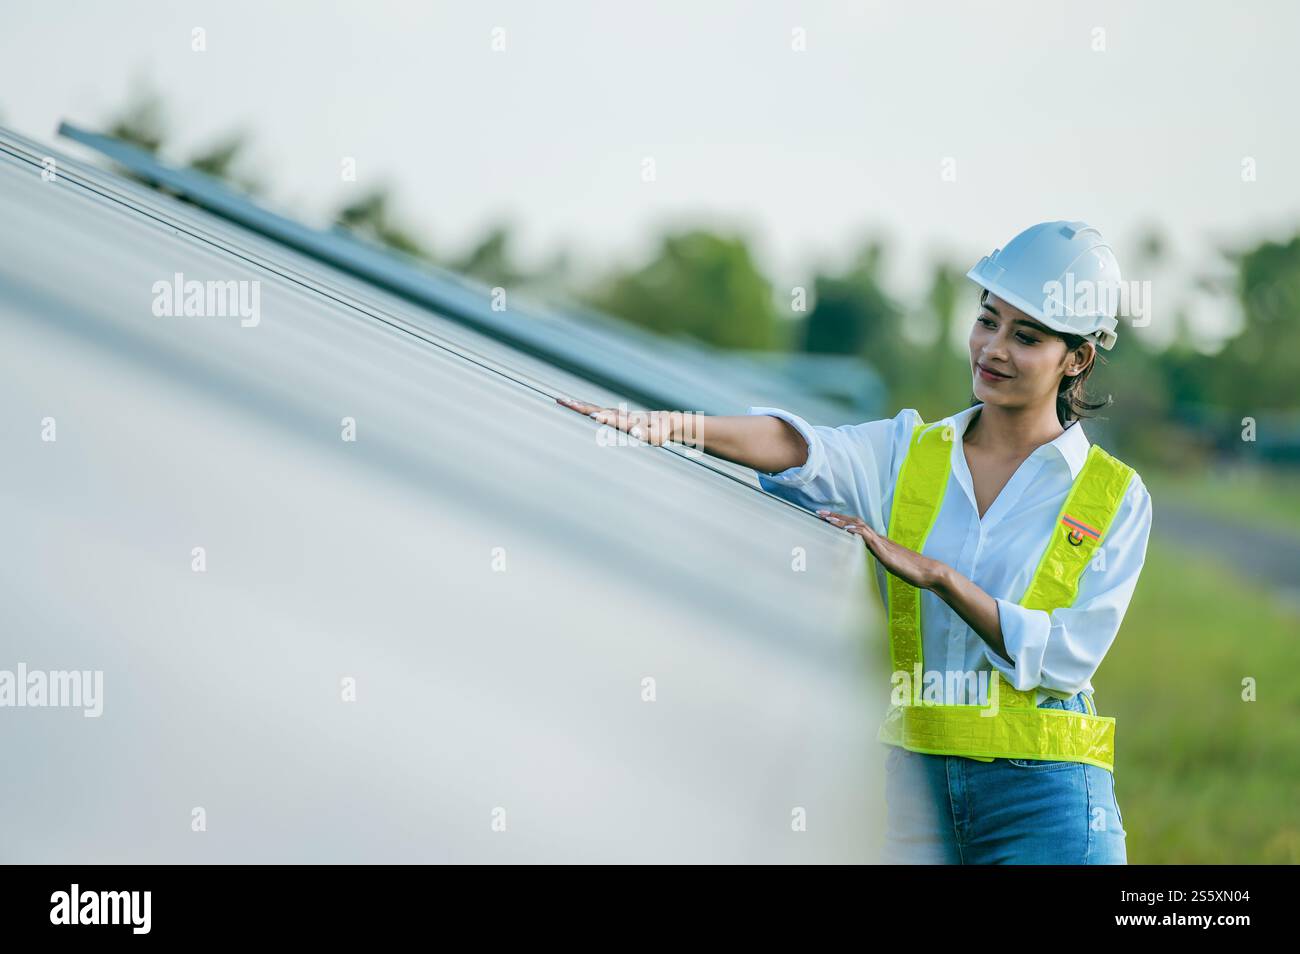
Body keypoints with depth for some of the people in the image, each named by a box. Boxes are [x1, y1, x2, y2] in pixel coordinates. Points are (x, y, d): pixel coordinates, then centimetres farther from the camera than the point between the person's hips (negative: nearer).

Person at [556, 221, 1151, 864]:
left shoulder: (1116, 497, 2)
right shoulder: (906, 453, 8)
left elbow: (1069, 655, -8)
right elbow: (802, 450, -13)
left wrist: (935, 574, -16)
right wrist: (679, 426, -32)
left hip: (1044, 805, -2)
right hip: (913, 784, 2)